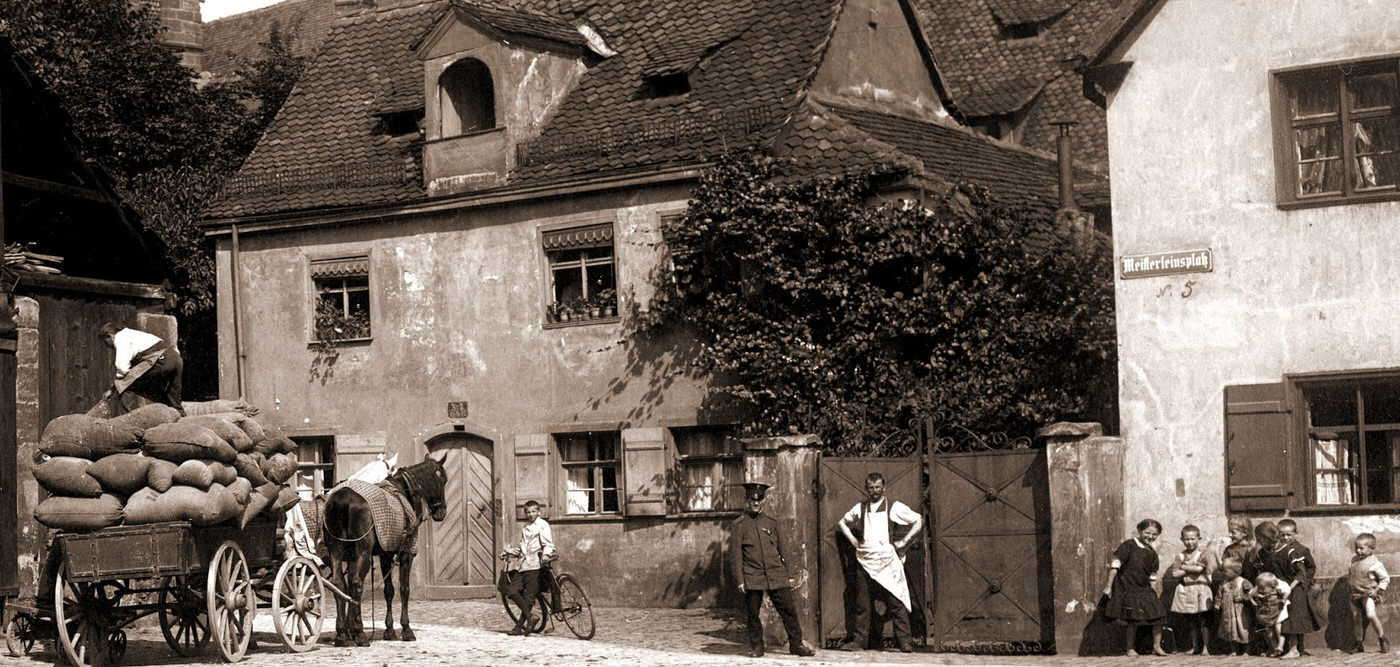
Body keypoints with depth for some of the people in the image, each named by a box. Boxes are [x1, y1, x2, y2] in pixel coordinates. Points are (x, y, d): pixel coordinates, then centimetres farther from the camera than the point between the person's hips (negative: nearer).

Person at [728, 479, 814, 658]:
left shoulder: (772, 523, 12)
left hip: (776, 575, 3)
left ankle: (796, 644, 8)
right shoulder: (738, 525, 1)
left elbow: (782, 550, 17)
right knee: (752, 613, 1)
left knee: (788, 609, 0)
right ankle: (756, 647, 14)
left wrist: (789, 575, 15)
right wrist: (740, 580, -7)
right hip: (752, 577, -3)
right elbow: (735, 555, -1)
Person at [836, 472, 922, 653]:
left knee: (896, 602, -6)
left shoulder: (894, 507, 3)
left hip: (887, 561, -3)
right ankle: (859, 641, 8)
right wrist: (853, 540, 14)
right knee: (861, 603, 3)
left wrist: (904, 541, -1)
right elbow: (842, 523, 28)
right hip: (865, 561, 3)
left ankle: (905, 642, -3)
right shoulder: (860, 508, 13)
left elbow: (919, 521, 3)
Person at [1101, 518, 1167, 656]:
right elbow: (1115, 564, -9)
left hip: (1145, 590, 5)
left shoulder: (1152, 553, 8)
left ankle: (1157, 646, 12)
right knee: (1133, 620, -1)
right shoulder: (1129, 545, -9)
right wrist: (1109, 586, -11)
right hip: (1127, 588, -5)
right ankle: (1131, 649, 14)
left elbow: (1152, 576, 17)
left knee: (1157, 616, -2)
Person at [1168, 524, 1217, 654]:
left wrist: (1184, 567, -3)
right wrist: (1192, 569, -9)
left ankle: (1205, 646, -1)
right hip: (1185, 591, 4)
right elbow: (1174, 574, -1)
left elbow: (1199, 568, -16)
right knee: (1190, 621, 9)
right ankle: (1195, 646, 19)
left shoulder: (1204, 553, -1)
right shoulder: (1180, 556, 11)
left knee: (1203, 619, -6)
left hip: (1201, 590, -4)